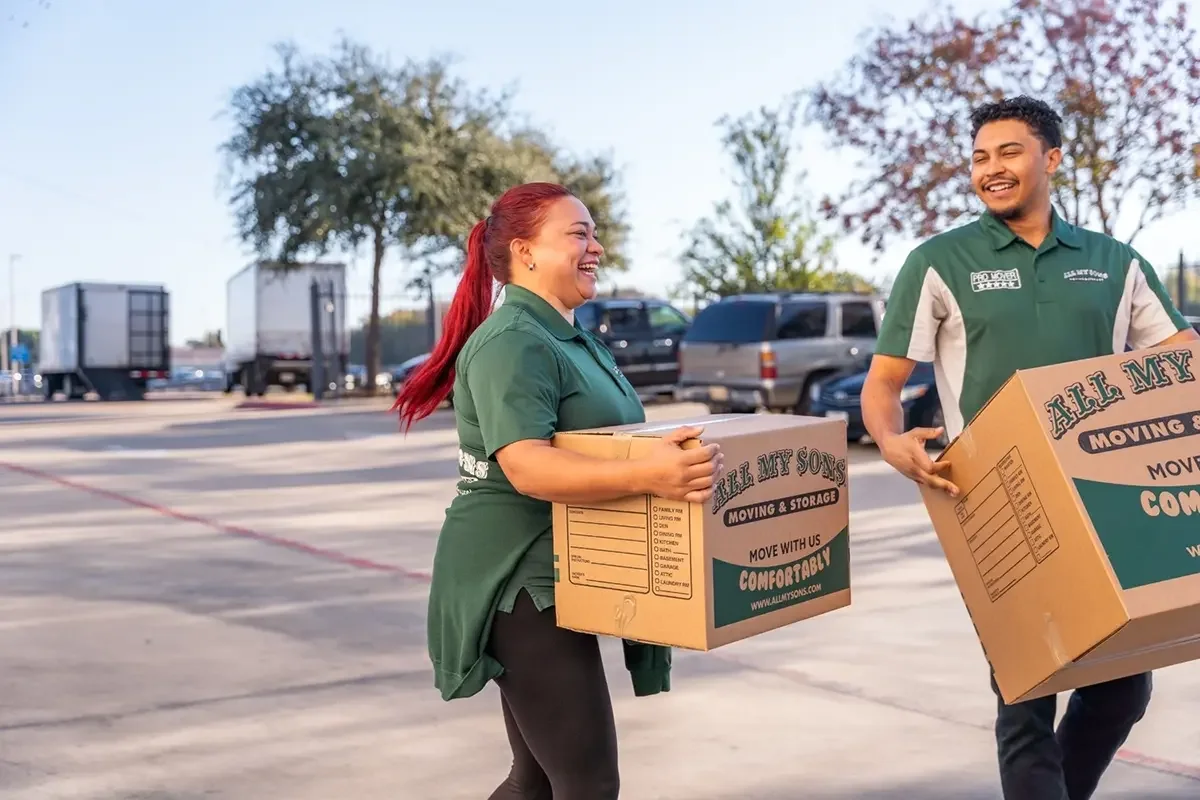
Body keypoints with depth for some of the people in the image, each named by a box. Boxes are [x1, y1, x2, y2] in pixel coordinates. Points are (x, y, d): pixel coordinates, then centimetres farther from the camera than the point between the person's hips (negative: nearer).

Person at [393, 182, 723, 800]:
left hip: (554, 581, 10)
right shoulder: (512, 342, -17)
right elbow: (526, 465, -31)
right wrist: (645, 475, -43)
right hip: (520, 582, -10)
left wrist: (677, 459, 16)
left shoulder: (576, 341, 15)